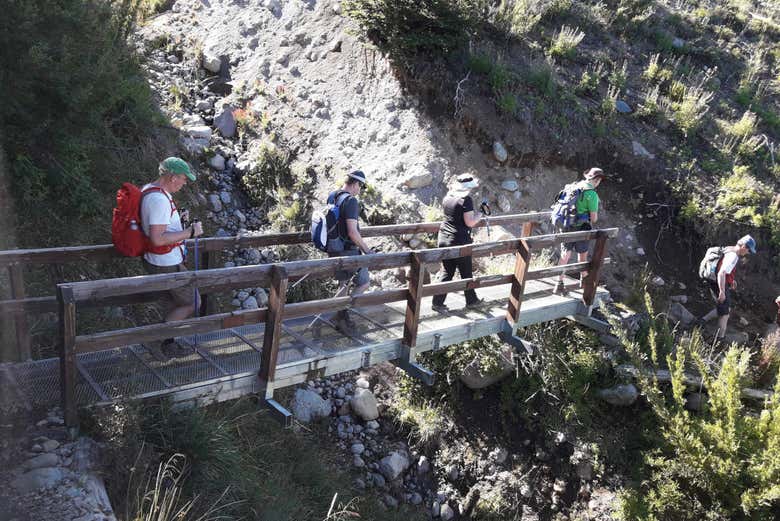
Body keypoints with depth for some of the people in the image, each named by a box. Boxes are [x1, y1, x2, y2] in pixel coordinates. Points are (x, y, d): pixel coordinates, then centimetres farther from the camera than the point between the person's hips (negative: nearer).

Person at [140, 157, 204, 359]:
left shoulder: (148, 190, 7)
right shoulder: (159, 199, -27)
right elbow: (157, 239, -31)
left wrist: (178, 218, 9)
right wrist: (190, 232, -25)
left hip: (156, 260, 10)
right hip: (167, 265, -10)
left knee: (179, 303, 22)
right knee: (192, 303, 5)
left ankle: (167, 345, 33)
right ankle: (156, 338, 11)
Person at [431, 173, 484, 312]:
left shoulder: (447, 197, 7)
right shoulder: (466, 200, -14)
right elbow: (470, 222, -18)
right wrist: (479, 215, 0)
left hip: (444, 238, 6)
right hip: (460, 241, -6)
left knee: (446, 272, 11)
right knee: (466, 272, 10)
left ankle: (437, 302, 6)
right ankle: (471, 300, 25)